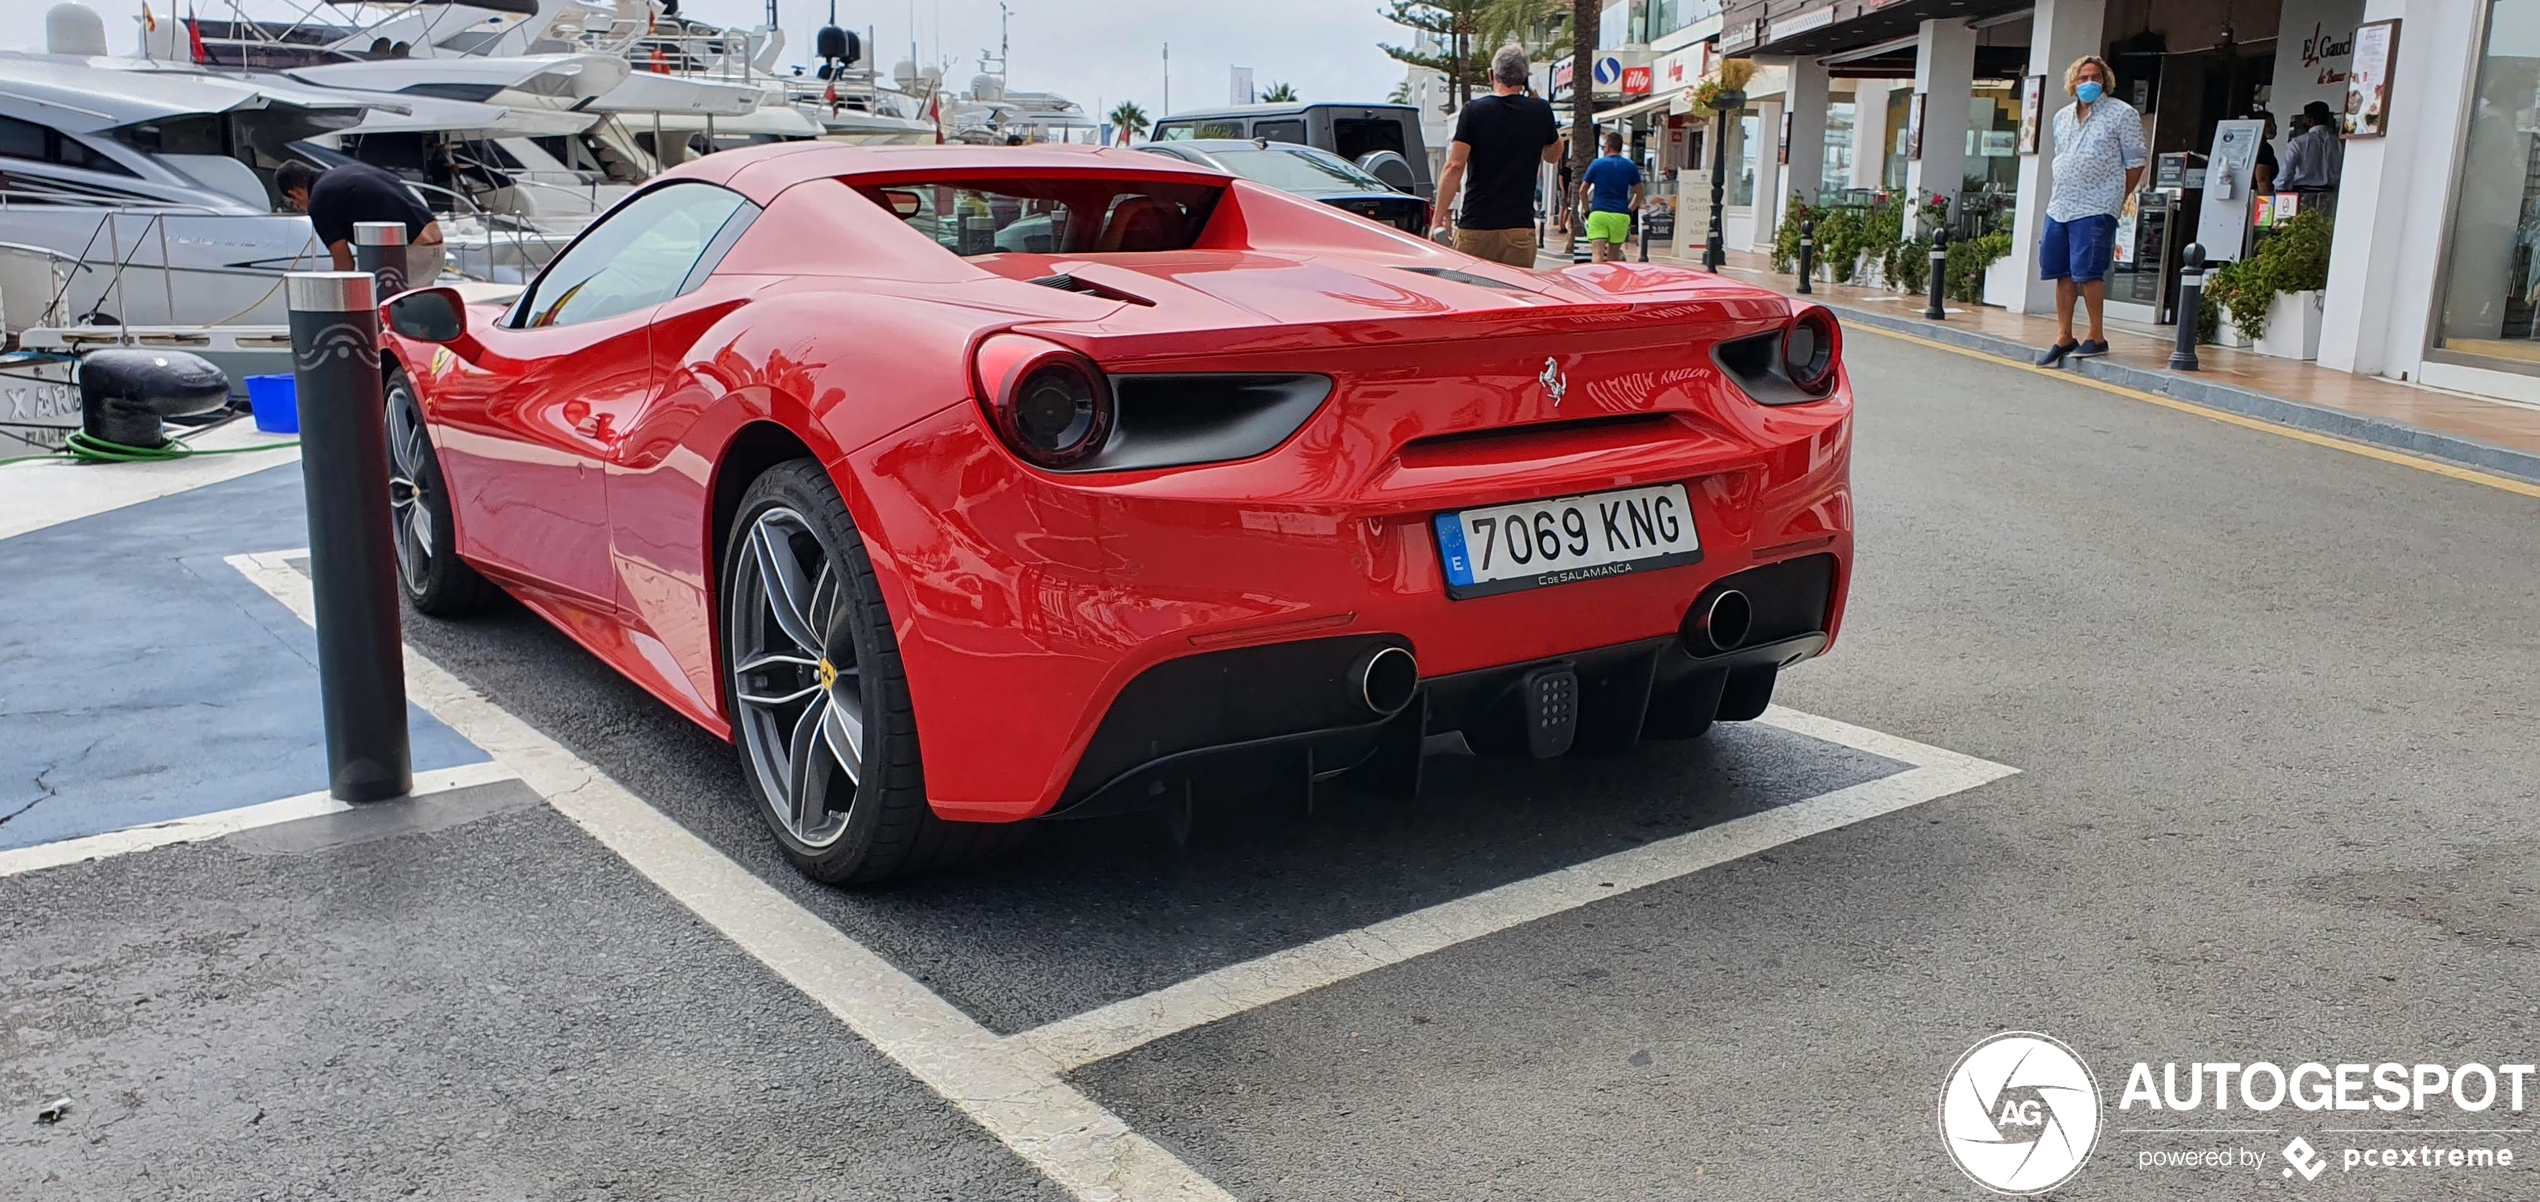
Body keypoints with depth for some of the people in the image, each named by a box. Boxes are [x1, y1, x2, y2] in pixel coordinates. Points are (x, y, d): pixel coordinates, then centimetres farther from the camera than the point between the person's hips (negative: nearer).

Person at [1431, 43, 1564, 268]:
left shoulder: (1474, 110, -2)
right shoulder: (1540, 112, 4)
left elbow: (1454, 167, -9)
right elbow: (1553, 156, 23)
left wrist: (1438, 220, -6)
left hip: (1475, 227, -1)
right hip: (1520, 229, 1)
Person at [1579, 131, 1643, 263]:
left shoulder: (1597, 164, 2)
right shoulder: (1630, 166, 7)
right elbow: (1639, 193, 10)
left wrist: (1587, 210, 18)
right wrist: (1630, 210, 21)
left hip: (1598, 214, -2)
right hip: (1620, 216, 2)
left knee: (1598, 254, -10)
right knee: (1614, 258, 11)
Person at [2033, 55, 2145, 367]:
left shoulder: (2122, 114, -2)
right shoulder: (2062, 117, 16)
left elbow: (2135, 163, -1)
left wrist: (2115, 199, -1)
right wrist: (2062, 194, 15)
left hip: (2095, 210, -6)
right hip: (2059, 206, 6)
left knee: (2087, 272, -10)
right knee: (2063, 273, 7)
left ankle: (2097, 338, -1)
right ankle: (2063, 339, 14)